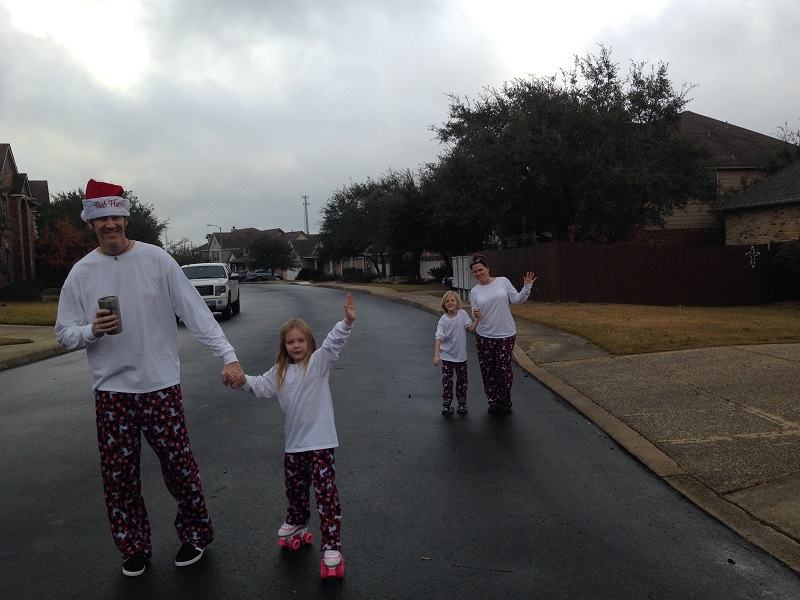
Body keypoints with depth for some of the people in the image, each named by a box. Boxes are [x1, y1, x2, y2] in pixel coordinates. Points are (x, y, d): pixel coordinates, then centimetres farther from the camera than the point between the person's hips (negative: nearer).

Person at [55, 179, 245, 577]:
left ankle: (195, 534, 25)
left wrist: (228, 356, -18)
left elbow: (195, 312, -9)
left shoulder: (156, 259, -5)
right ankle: (134, 548, 27)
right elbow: (64, 334, 5)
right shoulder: (81, 273, 2)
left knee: (178, 464, 3)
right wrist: (91, 331, -18)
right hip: (111, 390, 2)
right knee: (118, 474, 7)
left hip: (161, 384, -2)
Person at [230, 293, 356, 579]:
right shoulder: (280, 371, 11)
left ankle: (331, 547, -3)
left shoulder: (318, 361, -8)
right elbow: (262, 386, 18)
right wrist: (243, 380, -2)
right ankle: (297, 523, 49)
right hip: (294, 443, 6)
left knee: (326, 494, -8)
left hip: (320, 441, -6)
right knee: (295, 489, 23)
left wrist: (347, 322, -40)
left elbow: (333, 343, -23)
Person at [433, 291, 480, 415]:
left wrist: (477, 318, -20)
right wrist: (436, 355, -30)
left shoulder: (462, 314, -7)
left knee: (462, 379, 12)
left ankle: (462, 404, 24)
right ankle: (446, 405, 10)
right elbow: (439, 338, -21)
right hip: (447, 355, -3)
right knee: (447, 380, 2)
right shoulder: (443, 320, -14)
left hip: (461, 355, 3)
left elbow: (471, 328, -5)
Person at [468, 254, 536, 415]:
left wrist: (527, 287, -14)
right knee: (488, 370, 7)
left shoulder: (503, 281, -2)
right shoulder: (474, 291, 2)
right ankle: (493, 401, 24)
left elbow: (517, 299, -1)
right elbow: (475, 314, 6)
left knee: (504, 369, 3)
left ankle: (505, 402, 22)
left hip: (506, 335, -1)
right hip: (484, 336, 2)